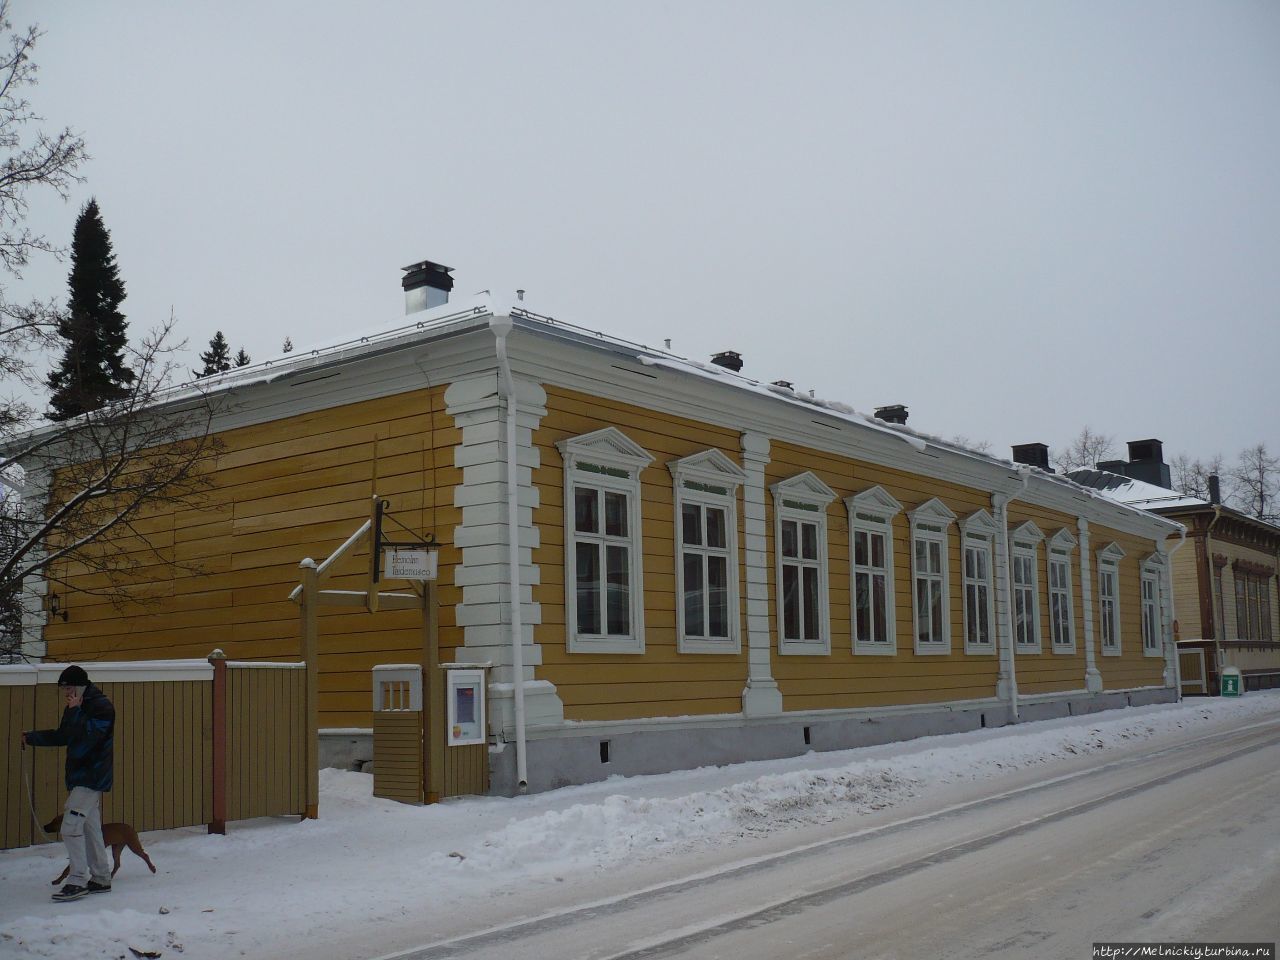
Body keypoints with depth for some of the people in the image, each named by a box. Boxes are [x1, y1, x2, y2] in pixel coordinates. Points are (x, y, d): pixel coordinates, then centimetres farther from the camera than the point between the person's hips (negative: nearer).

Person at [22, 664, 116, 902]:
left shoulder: (102, 707, -14)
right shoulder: (75, 708, 13)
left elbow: (87, 735, -26)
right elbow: (62, 736, 22)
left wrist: (75, 711, -19)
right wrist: (32, 737, 16)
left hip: (92, 776, -9)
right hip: (79, 776, 9)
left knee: (71, 826, -13)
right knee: (90, 828, 12)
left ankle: (78, 881, -9)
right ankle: (101, 880, 18)